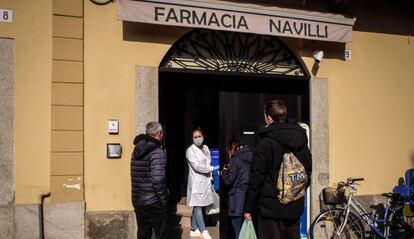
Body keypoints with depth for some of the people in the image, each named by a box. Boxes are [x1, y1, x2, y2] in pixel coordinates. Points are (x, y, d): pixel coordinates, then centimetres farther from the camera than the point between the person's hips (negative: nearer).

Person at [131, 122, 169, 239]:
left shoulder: (137, 150, 10)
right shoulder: (157, 151, -14)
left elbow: (138, 176, 13)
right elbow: (157, 180, -22)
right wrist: (164, 201, -13)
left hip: (137, 202, 7)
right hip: (153, 203, -7)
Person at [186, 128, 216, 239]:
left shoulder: (206, 148, 11)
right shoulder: (190, 150, -11)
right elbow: (197, 166, -18)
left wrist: (210, 177, 13)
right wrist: (212, 168, -16)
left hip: (205, 181, 7)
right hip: (196, 182, -6)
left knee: (197, 206, 11)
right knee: (197, 206, -4)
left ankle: (194, 229, 18)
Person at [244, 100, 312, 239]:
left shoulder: (266, 143, -14)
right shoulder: (301, 139, 7)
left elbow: (256, 177, -13)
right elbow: (308, 169, 15)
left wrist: (248, 208, -6)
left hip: (272, 206, -6)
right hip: (296, 206, 6)